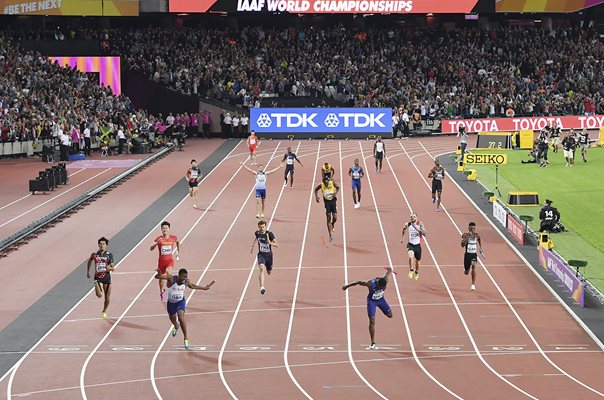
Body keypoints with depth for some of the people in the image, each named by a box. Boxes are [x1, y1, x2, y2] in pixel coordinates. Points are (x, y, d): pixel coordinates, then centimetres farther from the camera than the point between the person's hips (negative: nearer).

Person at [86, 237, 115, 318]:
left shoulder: (109, 255, -4)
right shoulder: (94, 255, -2)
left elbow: (113, 268, -6)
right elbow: (89, 262, 19)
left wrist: (110, 268, -28)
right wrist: (87, 272, 20)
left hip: (107, 277, 1)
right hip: (98, 277, -1)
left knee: (107, 297, 7)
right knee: (99, 295, -20)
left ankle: (104, 311, 31)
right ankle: (98, 291, 18)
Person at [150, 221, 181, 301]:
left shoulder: (173, 238, -5)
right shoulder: (159, 239, -10)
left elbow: (177, 242, 20)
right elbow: (151, 249, -17)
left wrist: (178, 252, 21)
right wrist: (156, 243, -35)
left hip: (169, 260, -1)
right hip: (161, 260, 1)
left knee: (168, 271, -34)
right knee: (161, 277, 14)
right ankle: (161, 293, 37)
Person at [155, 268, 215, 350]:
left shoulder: (186, 282, -15)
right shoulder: (171, 279, -26)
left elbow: (192, 286, 9)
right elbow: (157, 277, -33)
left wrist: (204, 288, 11)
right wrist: (159, 274, -57)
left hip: (181, 302, 0)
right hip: (171, 302, 0)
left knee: (181, 317, -23)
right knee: (172, 318, 22)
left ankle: (186, 338, -14)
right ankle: (176, 326, 62)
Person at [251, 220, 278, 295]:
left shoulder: (270, 234, -16)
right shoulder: (257, 233, -7)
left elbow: (277, 245, -15)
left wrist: (271, 243, -34)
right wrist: (252, 246, 25)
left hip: (269, 255, 0)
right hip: (261, 255, 0)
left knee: (269, 272, 20)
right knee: (262, 269, -28)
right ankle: (262, 287, -37)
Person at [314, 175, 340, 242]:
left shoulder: (332, 183, -11)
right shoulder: (321, 185, -11)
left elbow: (338, 187, 7)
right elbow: (316, 190, 7)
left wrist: (336, 193, -11)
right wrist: (316, 196, -7)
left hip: (333, 201, 0)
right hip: (327, 202, 0)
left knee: (335, 218, -4)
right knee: (329, 219, -2)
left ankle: (332, 224, 34)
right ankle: (330, 235, 3)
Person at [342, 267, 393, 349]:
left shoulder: (385, 280, -27)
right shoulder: (370, 284, -38)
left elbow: (388, 272, -3)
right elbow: (358, 282, -23)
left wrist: (389, 270, 22)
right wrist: (347, 286, -9)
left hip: (381, 299, 5)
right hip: (372, 300, -5)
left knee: (389, 315, 6)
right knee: (372, 321, -13)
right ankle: (373, 344, -12)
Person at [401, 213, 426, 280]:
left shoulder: (420, 224, -8)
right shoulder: (407, 224, -5)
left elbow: (424, 234, -18)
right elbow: (404, 230, 19)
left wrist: (418, 229, -31)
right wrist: (402, 237, 13)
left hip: (418, 245, 1)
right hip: (410, 244, -1)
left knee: (417, 261, 16)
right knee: (410, 257, -30)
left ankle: (416, 272, 46)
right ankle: (411, 270, -8)